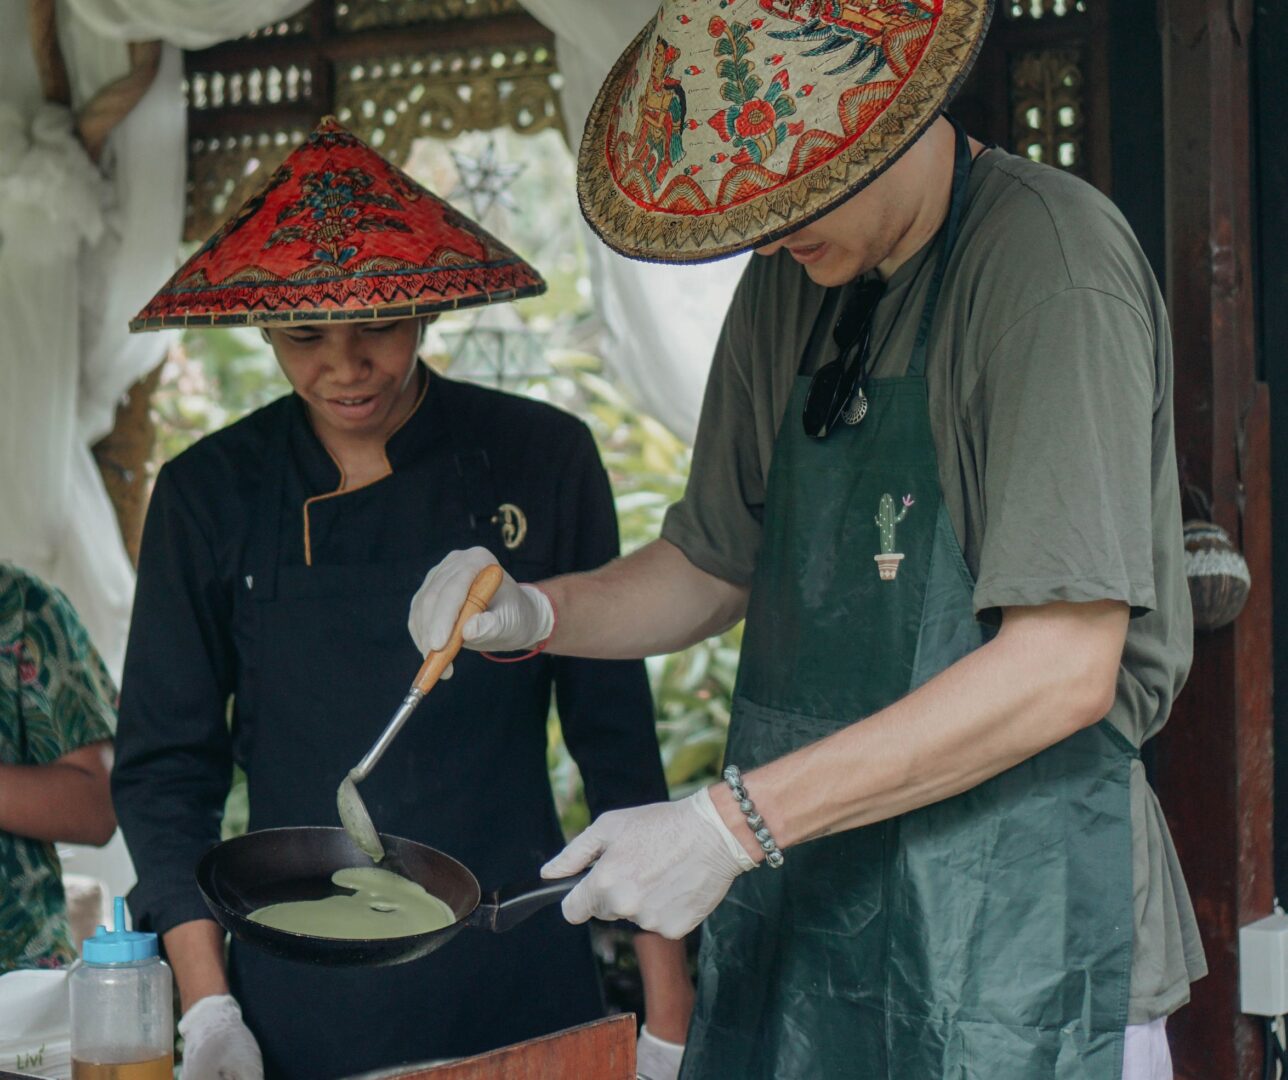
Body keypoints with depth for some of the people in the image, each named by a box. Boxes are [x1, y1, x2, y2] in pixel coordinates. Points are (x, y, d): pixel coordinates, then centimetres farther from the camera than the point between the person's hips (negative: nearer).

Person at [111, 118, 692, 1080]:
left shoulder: (543, 458, -4)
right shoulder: (209, 496, -2)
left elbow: (616, 736, 0)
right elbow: (165, 769, 2)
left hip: (517, 974, 0)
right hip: (299, 1002, 0)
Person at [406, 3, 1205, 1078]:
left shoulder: (1049, 253, -15)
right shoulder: (795, 277, 9)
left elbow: (1063, 670, -21)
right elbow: (716, 567, 20)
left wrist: (733, 821, -21)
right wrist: (532, 615, 0)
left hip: (1011, 904, -6)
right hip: (800, 887, 7)